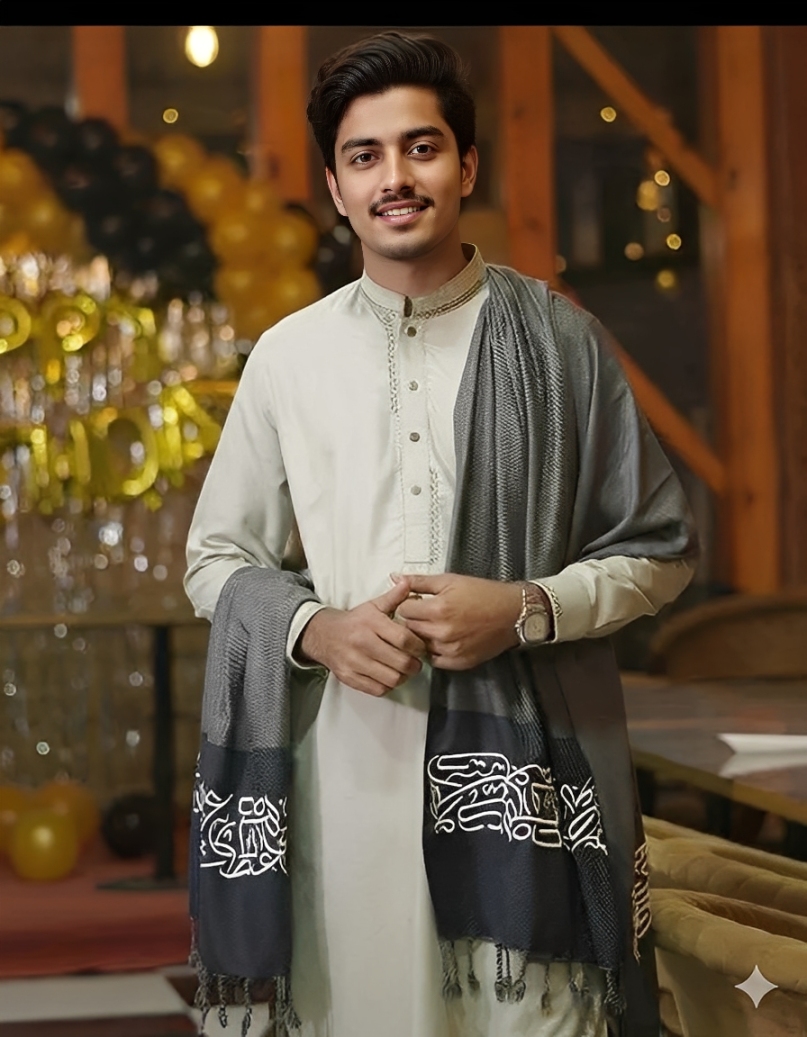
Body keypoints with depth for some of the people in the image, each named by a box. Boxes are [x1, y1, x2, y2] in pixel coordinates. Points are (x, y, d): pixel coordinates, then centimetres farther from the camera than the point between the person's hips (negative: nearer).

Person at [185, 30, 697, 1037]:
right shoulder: (287, 358, 5)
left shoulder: (558, 341, 1)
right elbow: (216, 557, 13)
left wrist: (526, 609, -11)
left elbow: (660, 548, 7)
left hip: (532, 765, -1)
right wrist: (318, 629, -7)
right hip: (355, 761, 1)